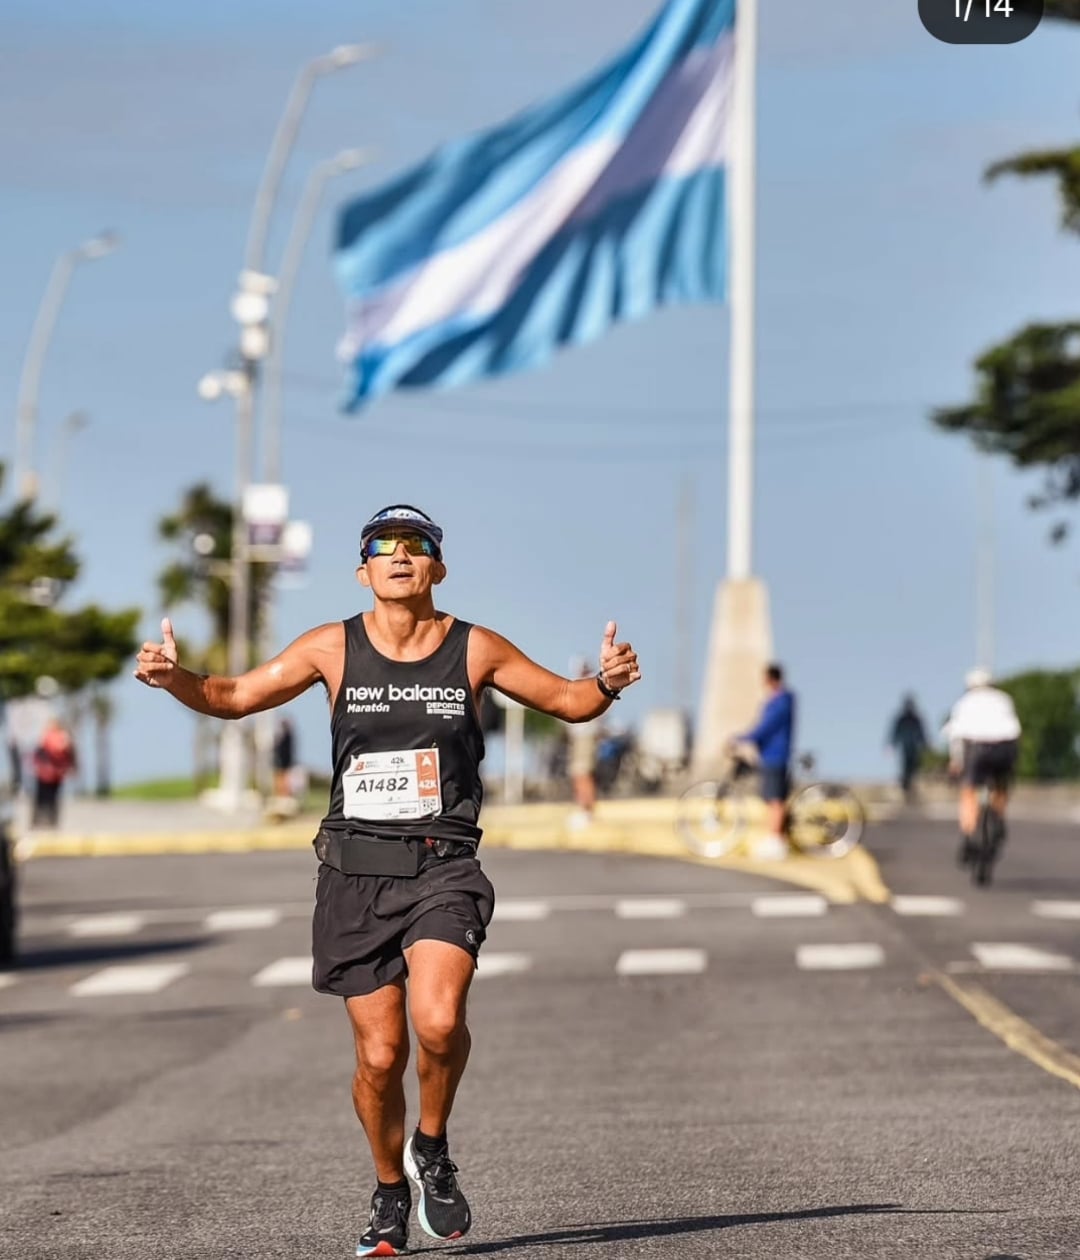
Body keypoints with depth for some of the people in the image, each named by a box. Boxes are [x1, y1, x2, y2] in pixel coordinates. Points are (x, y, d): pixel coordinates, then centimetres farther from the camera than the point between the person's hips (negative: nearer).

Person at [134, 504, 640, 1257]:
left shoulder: (475, 650, 2)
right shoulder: (333, 648, 3)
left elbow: (568, 701, 11)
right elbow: (235, 697, 9)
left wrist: (607, 683, -11)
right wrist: (175, 678, -10)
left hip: (443, 866, -1)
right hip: (355, 869, 1)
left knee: (439, 1020, -23)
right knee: (380, 1052, 0)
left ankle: (431, 1149, 6)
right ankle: (390, 1195, 25)